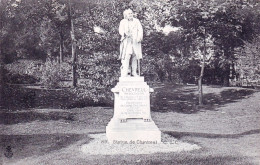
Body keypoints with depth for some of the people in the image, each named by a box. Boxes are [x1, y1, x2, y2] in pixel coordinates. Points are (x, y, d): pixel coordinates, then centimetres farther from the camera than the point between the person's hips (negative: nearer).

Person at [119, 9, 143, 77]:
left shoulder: (136, 21, 16)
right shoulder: (123, 22, 9)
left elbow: (140, 29, 7)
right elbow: (121, 30, -3)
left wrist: (139, 37, -10)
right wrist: (124, 34, -25)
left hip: (135, 41, 3)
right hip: (126, 41, -3)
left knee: (135, 56, -2)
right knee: (126, 56, -13)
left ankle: (134, 72, 3)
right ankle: (124, 73, -14)